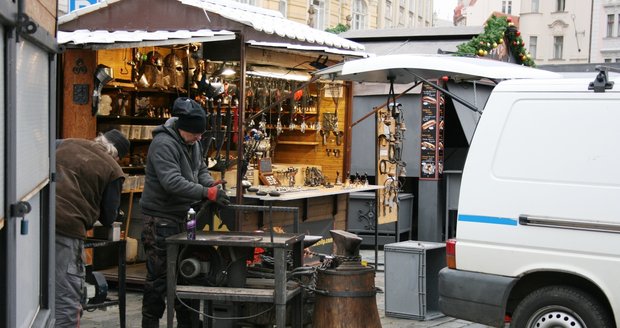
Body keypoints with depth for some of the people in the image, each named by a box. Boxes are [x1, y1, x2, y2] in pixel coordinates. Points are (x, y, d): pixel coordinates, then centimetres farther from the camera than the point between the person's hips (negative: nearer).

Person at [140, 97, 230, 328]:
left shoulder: (193, 142, 8)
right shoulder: (163, 144, -20)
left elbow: (200, 170, 16)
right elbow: (172, 182, -29)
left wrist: (211, 183, -6)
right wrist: (207, 193, -31)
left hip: (182, 217, 9)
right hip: (161, 219, -9)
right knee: (159, 276, -3)